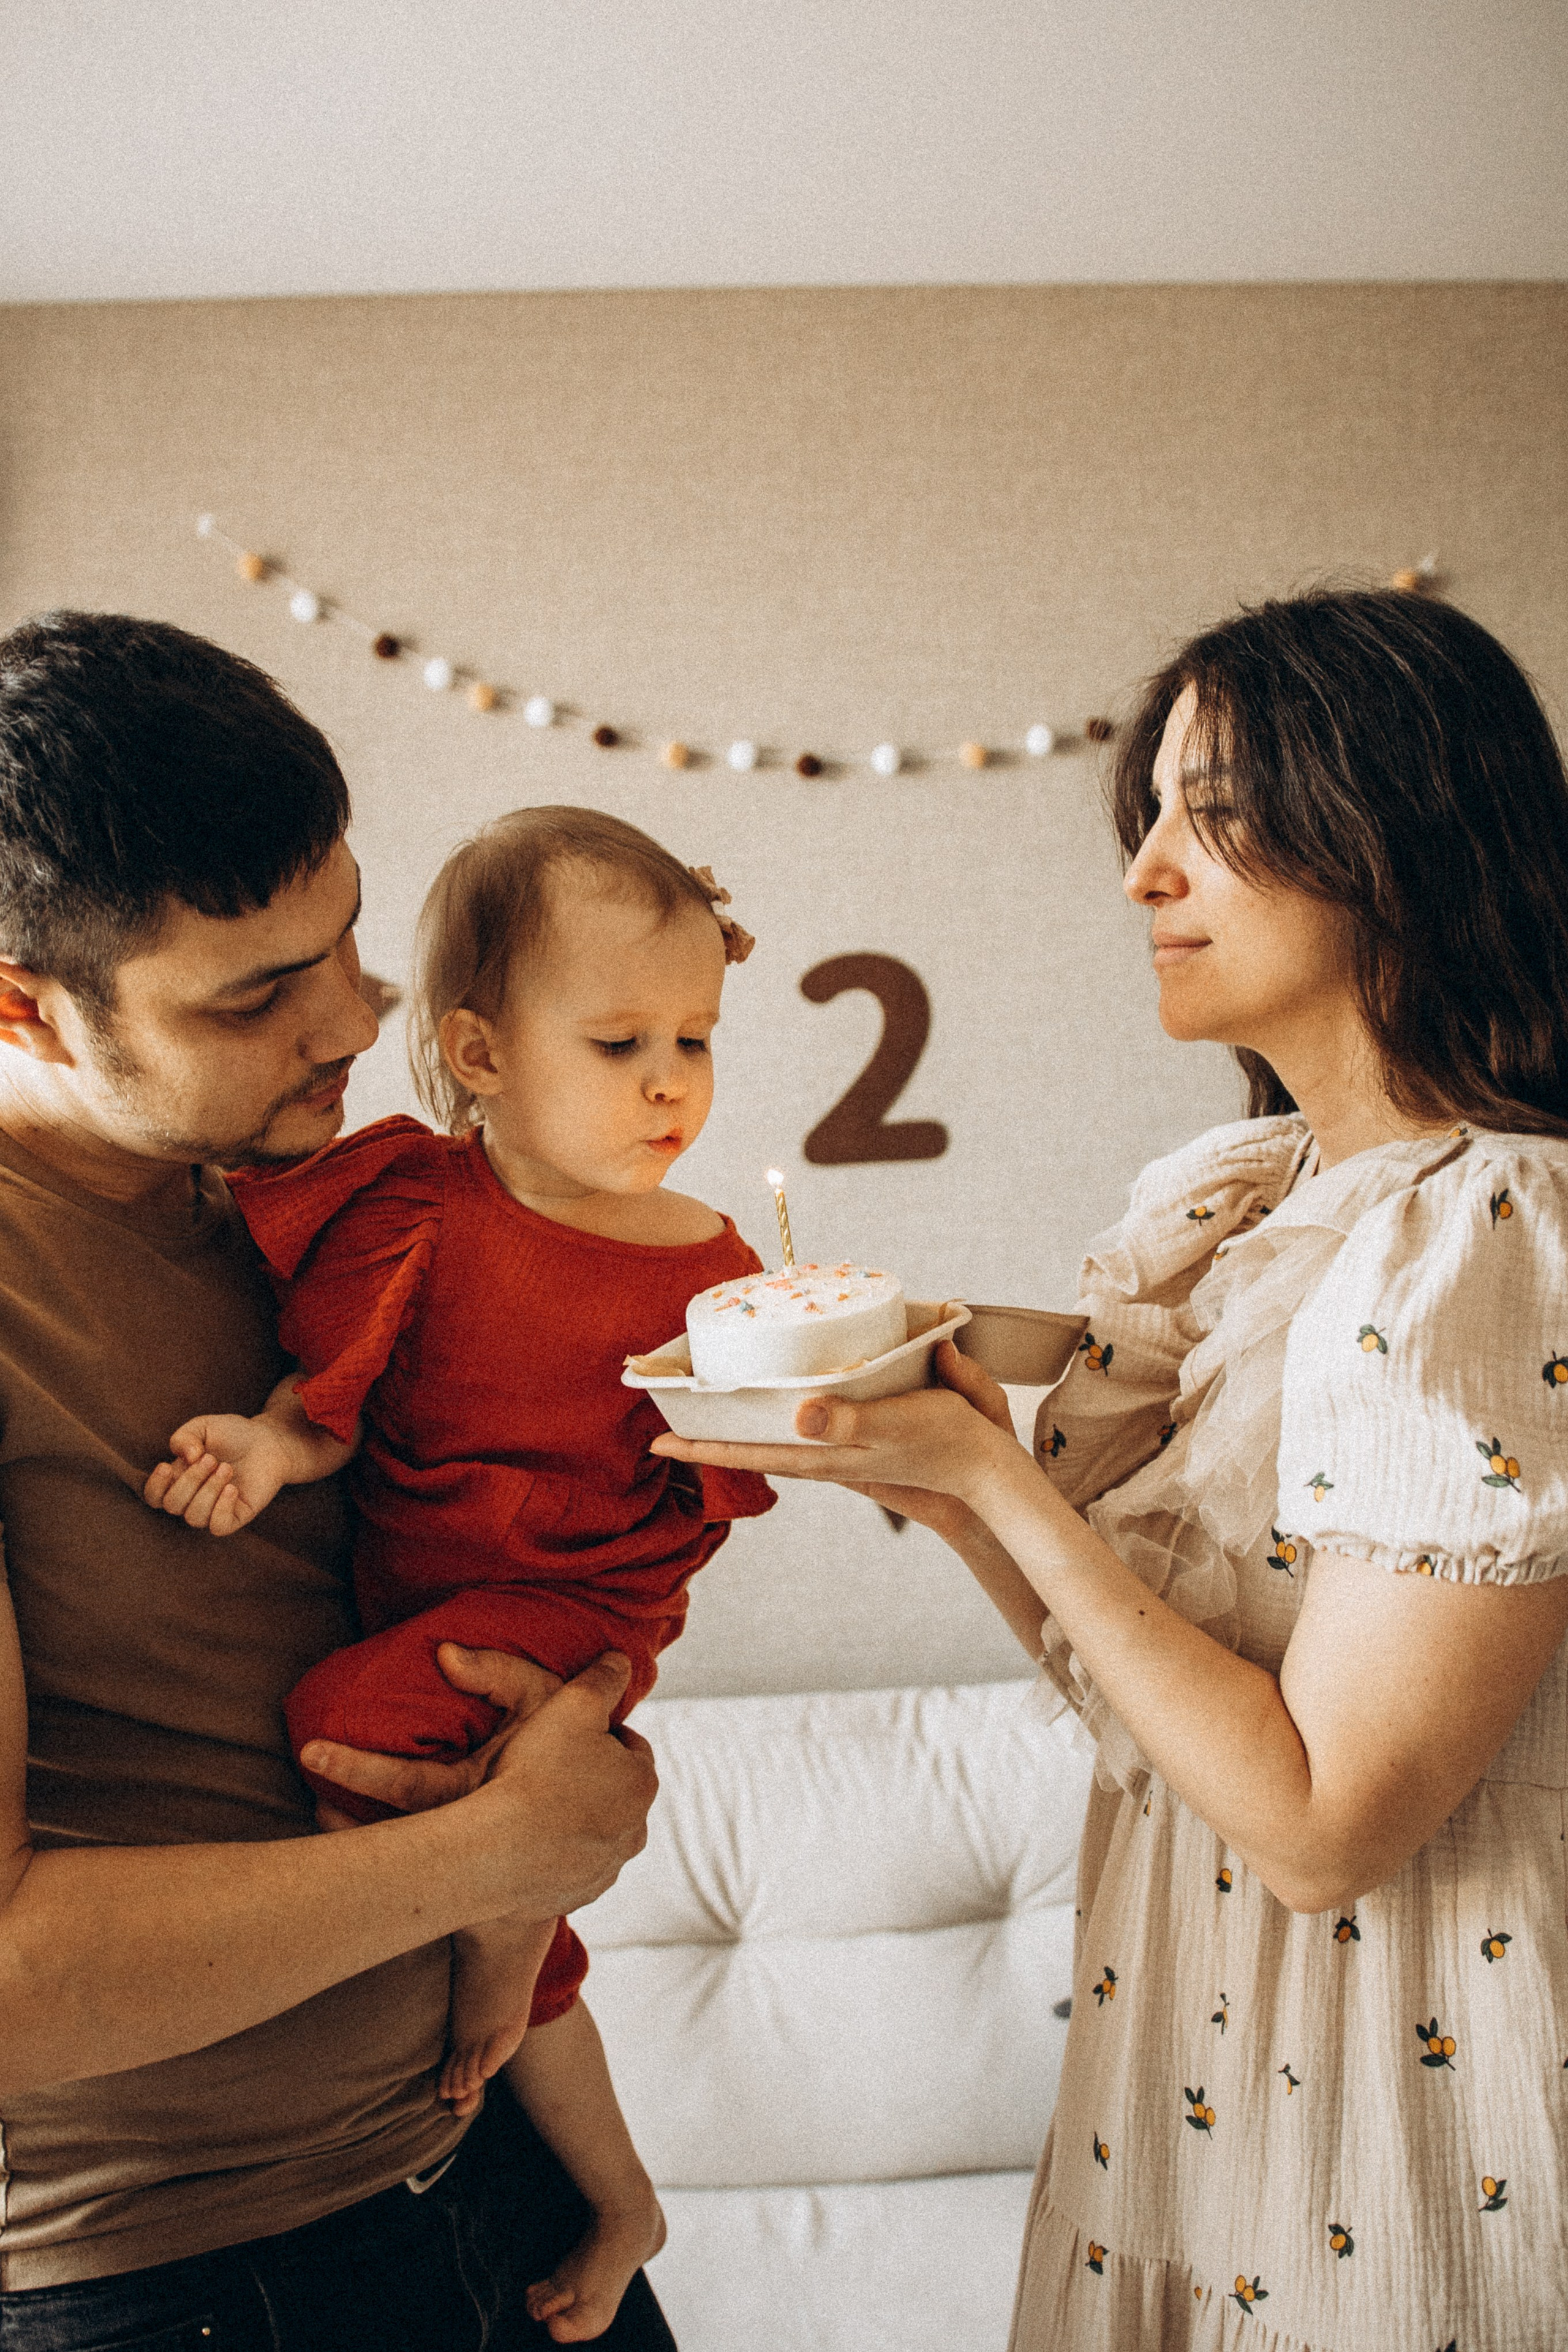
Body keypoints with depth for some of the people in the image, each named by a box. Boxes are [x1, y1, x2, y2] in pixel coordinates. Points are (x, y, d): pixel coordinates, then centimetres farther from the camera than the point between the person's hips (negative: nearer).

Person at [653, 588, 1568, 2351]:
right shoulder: (1235, 1201, 2)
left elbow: (1324, 1822, -24)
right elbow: (1135, 1667, 3)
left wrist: (992, 1479, -23)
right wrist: (930, 1455, -11)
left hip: (1391, 2112, -7)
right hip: (1188, 2035, 7)